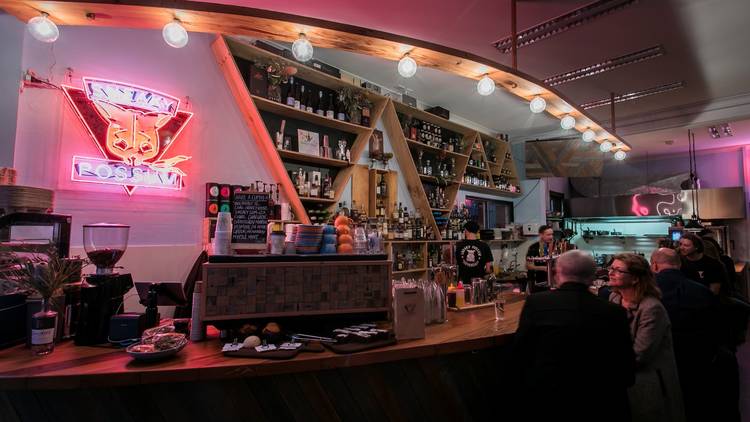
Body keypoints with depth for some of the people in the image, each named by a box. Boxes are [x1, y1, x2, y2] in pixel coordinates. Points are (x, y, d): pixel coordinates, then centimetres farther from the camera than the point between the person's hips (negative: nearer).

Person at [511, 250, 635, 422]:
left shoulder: (536, 302, -10)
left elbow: (519, 356, -6)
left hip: (543, 401, -2)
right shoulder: (614, 312, -5)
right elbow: (627, 371, 3)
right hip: (596, 405, 3)